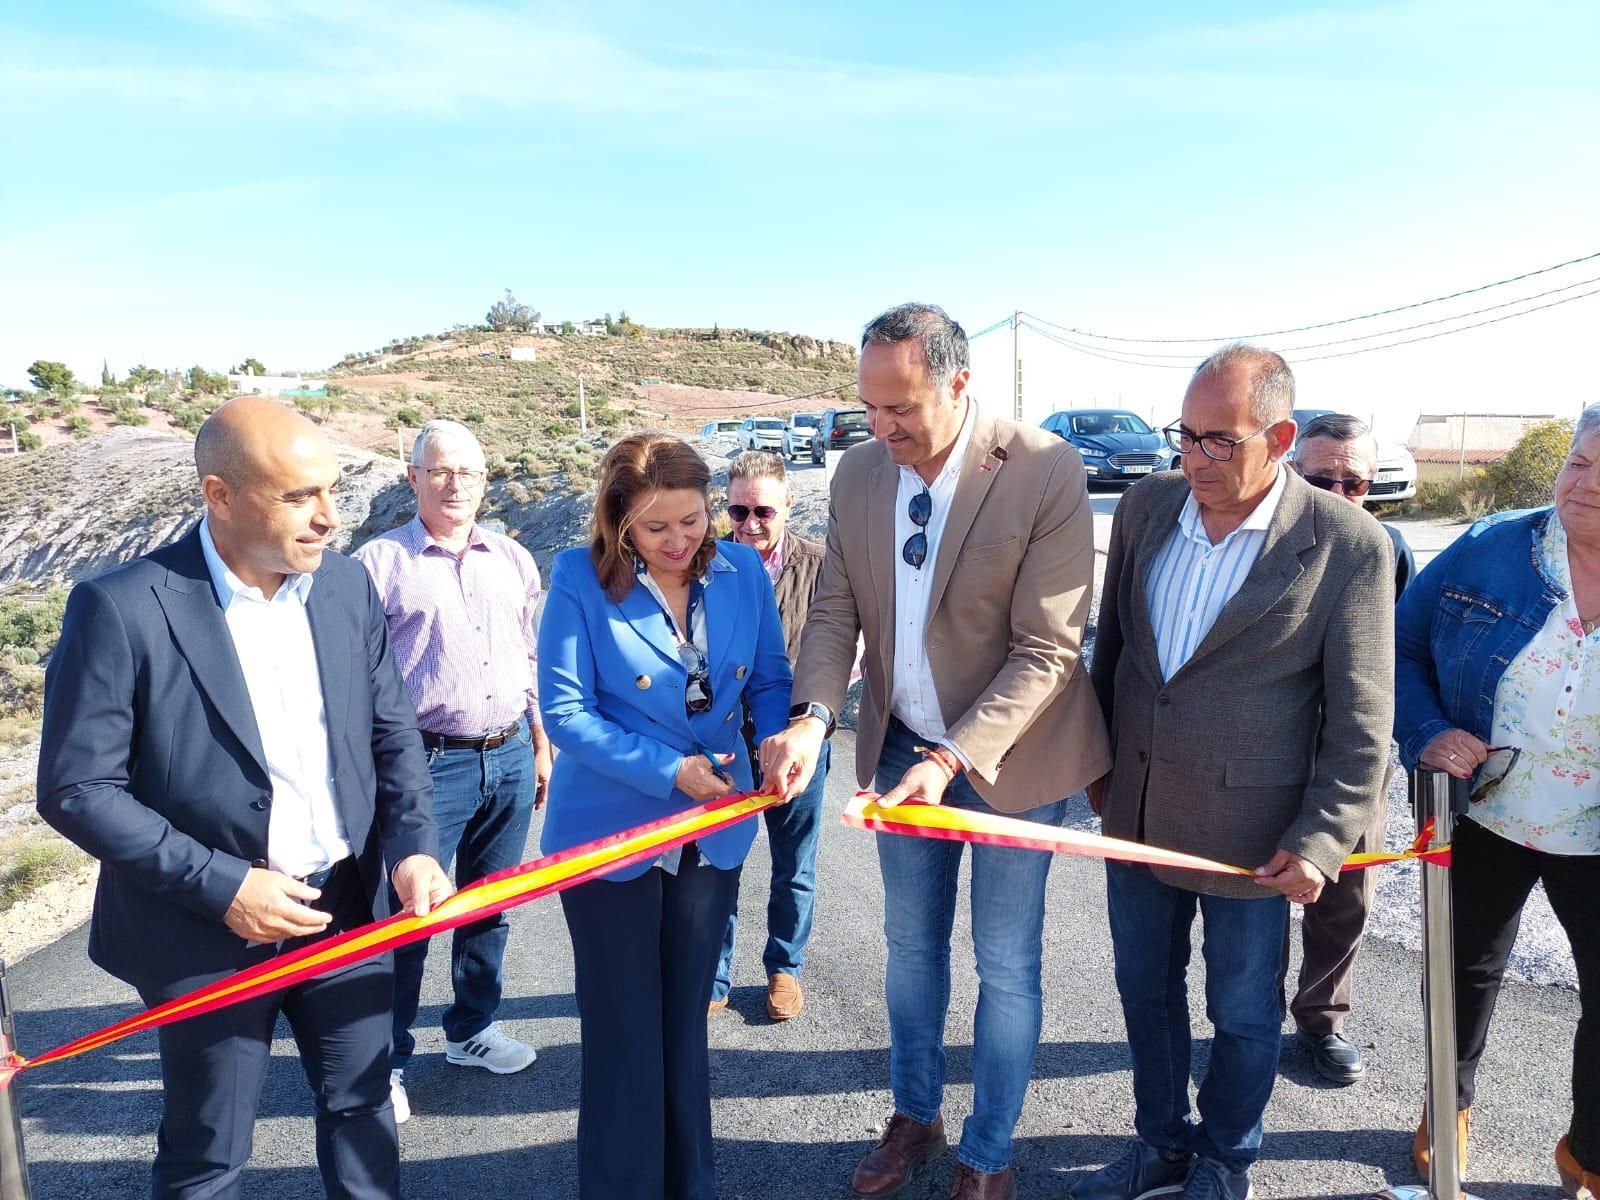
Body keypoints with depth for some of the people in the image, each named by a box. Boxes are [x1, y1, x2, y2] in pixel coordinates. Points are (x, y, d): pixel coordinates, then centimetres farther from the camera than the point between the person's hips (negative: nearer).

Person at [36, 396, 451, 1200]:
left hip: (349, 912, 4)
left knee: (361, 1104, 21)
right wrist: (219, 887, -18)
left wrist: (413, 846, -11)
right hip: (210, 933, -4)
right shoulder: (121, 609, -17)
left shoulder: (348, 587, -2)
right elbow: (76, 788, -14)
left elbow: (392, 731, 4)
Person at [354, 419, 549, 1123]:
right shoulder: (381, 562, -3)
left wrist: (541, 746, 14)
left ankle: (473, 1031, 34)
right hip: (429, 763, -5)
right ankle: (388, 1059, 20)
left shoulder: (512, 559, 11)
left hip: (509, 757, 5)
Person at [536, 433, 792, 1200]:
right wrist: (669, 770, -25)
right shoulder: (579, 580, -15)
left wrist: (780, 740, -19)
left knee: (685, 1023, 20)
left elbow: (769, 678, 2)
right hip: (609, 834, -4)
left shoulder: (742, 573, -4)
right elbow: (564, 712, -17)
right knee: (626, 1033, 9)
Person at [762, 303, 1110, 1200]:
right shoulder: (858, 472, -6)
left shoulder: (1046, 472, -22)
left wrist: (953, 760, -30)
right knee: (912, 944, 21)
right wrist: (812, 716, -19)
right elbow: (836, 612, -2)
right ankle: (916, 1119, 45)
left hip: (1009, 754, -4)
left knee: (1006, 964, 12)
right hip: (903, 748, 5)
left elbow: (1046, 649, -22)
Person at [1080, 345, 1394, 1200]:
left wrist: (1320, 841, -13)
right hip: (1135, 814, 5)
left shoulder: (1347, 545, -15)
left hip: (1249, 833, -4)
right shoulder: (1147, 504, -2)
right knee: (1146, 991, 21)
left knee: (1242, 1014, 17)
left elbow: (1361, 719, -11)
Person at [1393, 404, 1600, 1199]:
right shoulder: (1488, 550, -10)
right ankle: (1451, 1105, 45)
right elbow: (1401, 648, -4)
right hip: (1481, 816, 0)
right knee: (1466, 969, 19)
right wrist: (1426, 734, -18)